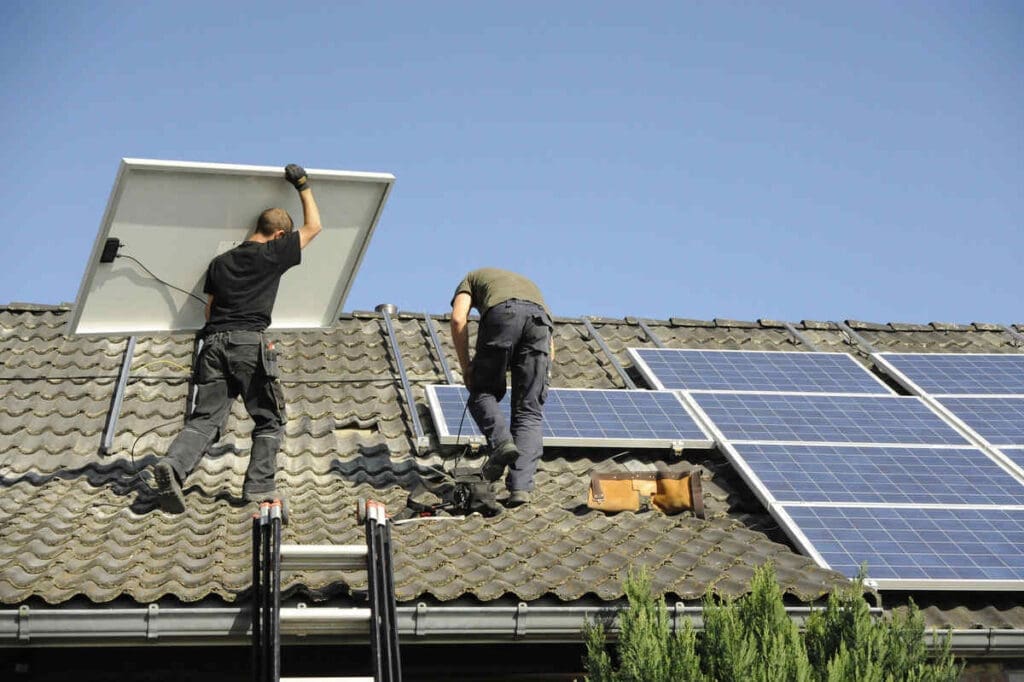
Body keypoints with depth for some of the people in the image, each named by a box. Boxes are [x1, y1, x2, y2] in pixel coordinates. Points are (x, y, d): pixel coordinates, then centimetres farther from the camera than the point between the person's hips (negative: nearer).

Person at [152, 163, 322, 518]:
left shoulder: (220, 262, 23)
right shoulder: (272, 254, 7)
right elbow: (313, 226, 19)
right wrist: (303, 186, 28)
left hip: (213, 342, 5)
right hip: (249, 343, -5)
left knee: (204, 418, 0)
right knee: (269, 420, 5)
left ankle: (174, 464, -24)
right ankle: (259, 485, -4)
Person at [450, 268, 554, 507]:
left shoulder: (472, 278, 35)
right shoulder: (528, 283, 45)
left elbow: (458, 319, 13)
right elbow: (550, 347, 36)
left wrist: (466, 366, 17)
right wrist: (539, 381, 37)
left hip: (501, 314, -3)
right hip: (540, 319, 3)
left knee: (483, 392, 15)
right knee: (529, 412, 6)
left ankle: (501, 441, -13)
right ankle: (521, 487, -7)